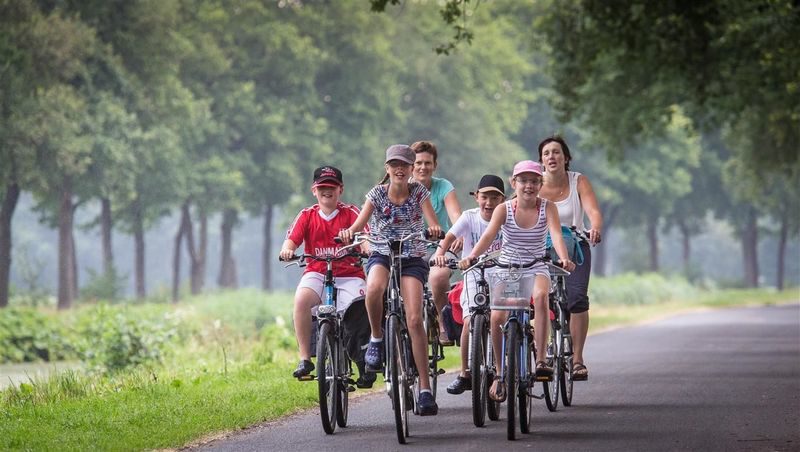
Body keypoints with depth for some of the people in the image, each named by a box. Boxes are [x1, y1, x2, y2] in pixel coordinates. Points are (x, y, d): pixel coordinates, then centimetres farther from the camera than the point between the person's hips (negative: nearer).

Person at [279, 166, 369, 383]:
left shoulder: (350, 213, 3)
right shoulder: (307, 216, 7)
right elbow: (291, 240, -4)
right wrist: (287, 250, -28)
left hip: (349, 275, -1)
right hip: (317, 273, 1)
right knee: (302, 299, -32)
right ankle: (304, 358, -26)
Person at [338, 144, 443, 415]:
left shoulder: (419, 192, 0)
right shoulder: (377, 193, -1)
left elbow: (433, 224, -11)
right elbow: (360, 224, -12)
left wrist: (435, 229, -36)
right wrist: (350, 232, -36)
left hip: (412, 259, 0)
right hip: (381, 255, 0)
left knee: (414, 319, -16)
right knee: (374, 288, -38)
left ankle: (425, 388, -12)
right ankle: (376, 339, -12)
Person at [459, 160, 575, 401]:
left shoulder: (547, 208, -5)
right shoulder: (504, 209, -5)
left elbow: (556, 235, -20)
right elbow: (488, 236, -19)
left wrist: (564, 258, -41)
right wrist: (471, 256, -38)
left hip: (536, 270, -1)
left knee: (540, 295, -35)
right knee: (497, 317, -21)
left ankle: (541, 360, -33)